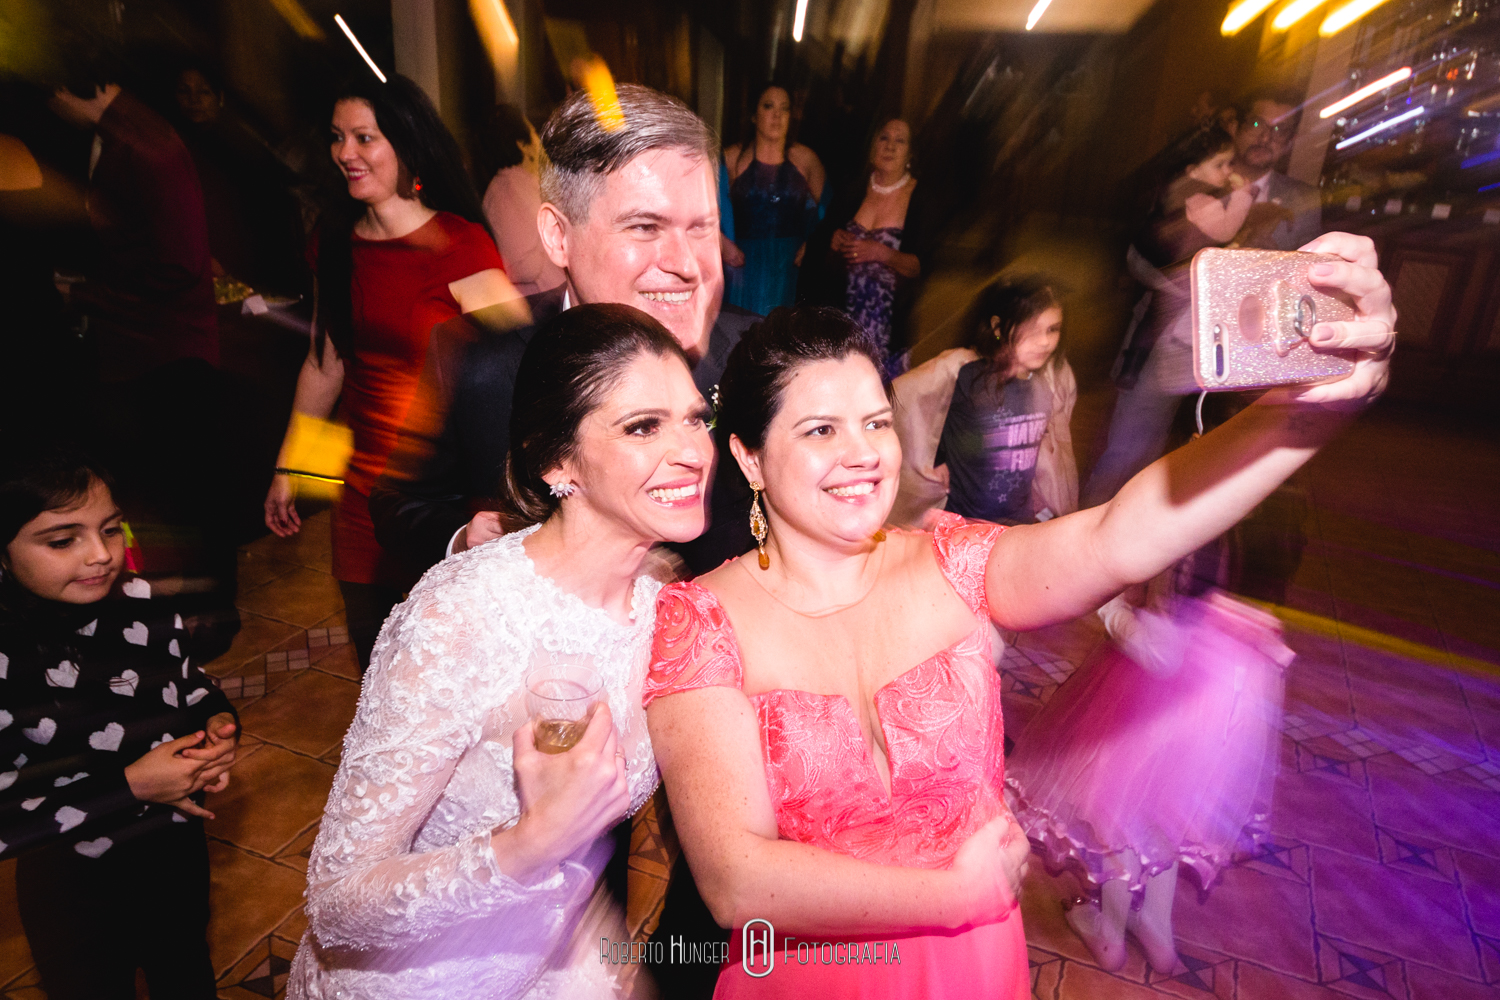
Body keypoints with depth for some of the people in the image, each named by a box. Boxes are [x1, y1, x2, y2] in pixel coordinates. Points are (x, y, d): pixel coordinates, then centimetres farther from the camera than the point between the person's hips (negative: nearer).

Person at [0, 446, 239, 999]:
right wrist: (131, 785, -27)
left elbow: (193, 688, 1)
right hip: (69, 881, -3)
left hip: (176, 845, 3)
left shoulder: (143, 607, -15)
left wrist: (219, 723, -18)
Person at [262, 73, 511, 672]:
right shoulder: (337, 242, 8)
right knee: (371, 651, 17)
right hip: (360, 483, 6)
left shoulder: (459, 245, -11)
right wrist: (286, 468, 19)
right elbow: (324, 362, 16)